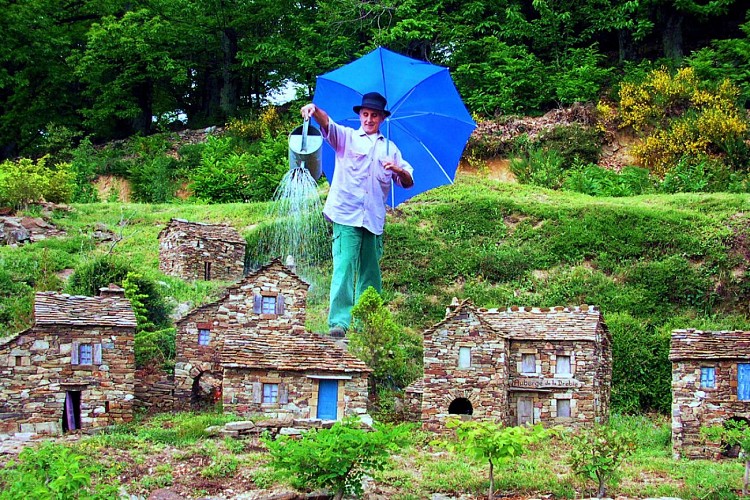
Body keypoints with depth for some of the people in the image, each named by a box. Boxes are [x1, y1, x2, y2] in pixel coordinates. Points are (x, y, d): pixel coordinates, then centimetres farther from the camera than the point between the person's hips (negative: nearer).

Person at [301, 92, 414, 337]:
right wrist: (314, 110, -33)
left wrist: (398, 170, -9)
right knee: (344, 266, -14)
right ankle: (339, 321, -20)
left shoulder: (390, 148, 19)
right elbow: (327, 123, -10)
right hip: (346, 215, -4)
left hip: (374, 219, 4)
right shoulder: (346, 137, 11)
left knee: (370, 272, 7)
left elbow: (408, 182, 14)